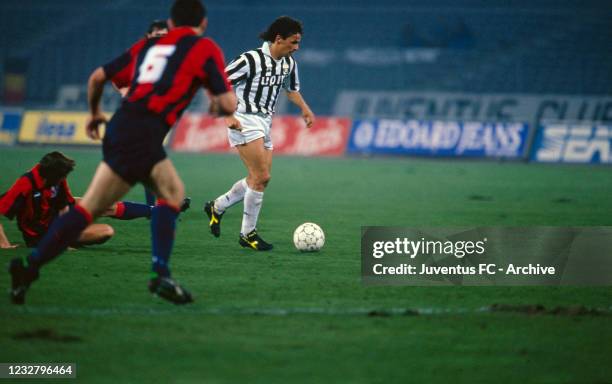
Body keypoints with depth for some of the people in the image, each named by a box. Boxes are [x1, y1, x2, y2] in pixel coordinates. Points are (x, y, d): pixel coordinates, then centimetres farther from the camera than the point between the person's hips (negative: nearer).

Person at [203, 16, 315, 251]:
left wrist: (305, 109, 14)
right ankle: (248, 233, -3)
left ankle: (217, 207, 31)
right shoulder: (251, 60, -17)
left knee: (258, 180, 10)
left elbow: (291, 88, 29)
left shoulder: (289, 63, 8)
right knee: (262, 177, -14)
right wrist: (227, 115, -24)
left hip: (265, 124, 9)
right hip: (245, 121, -9)